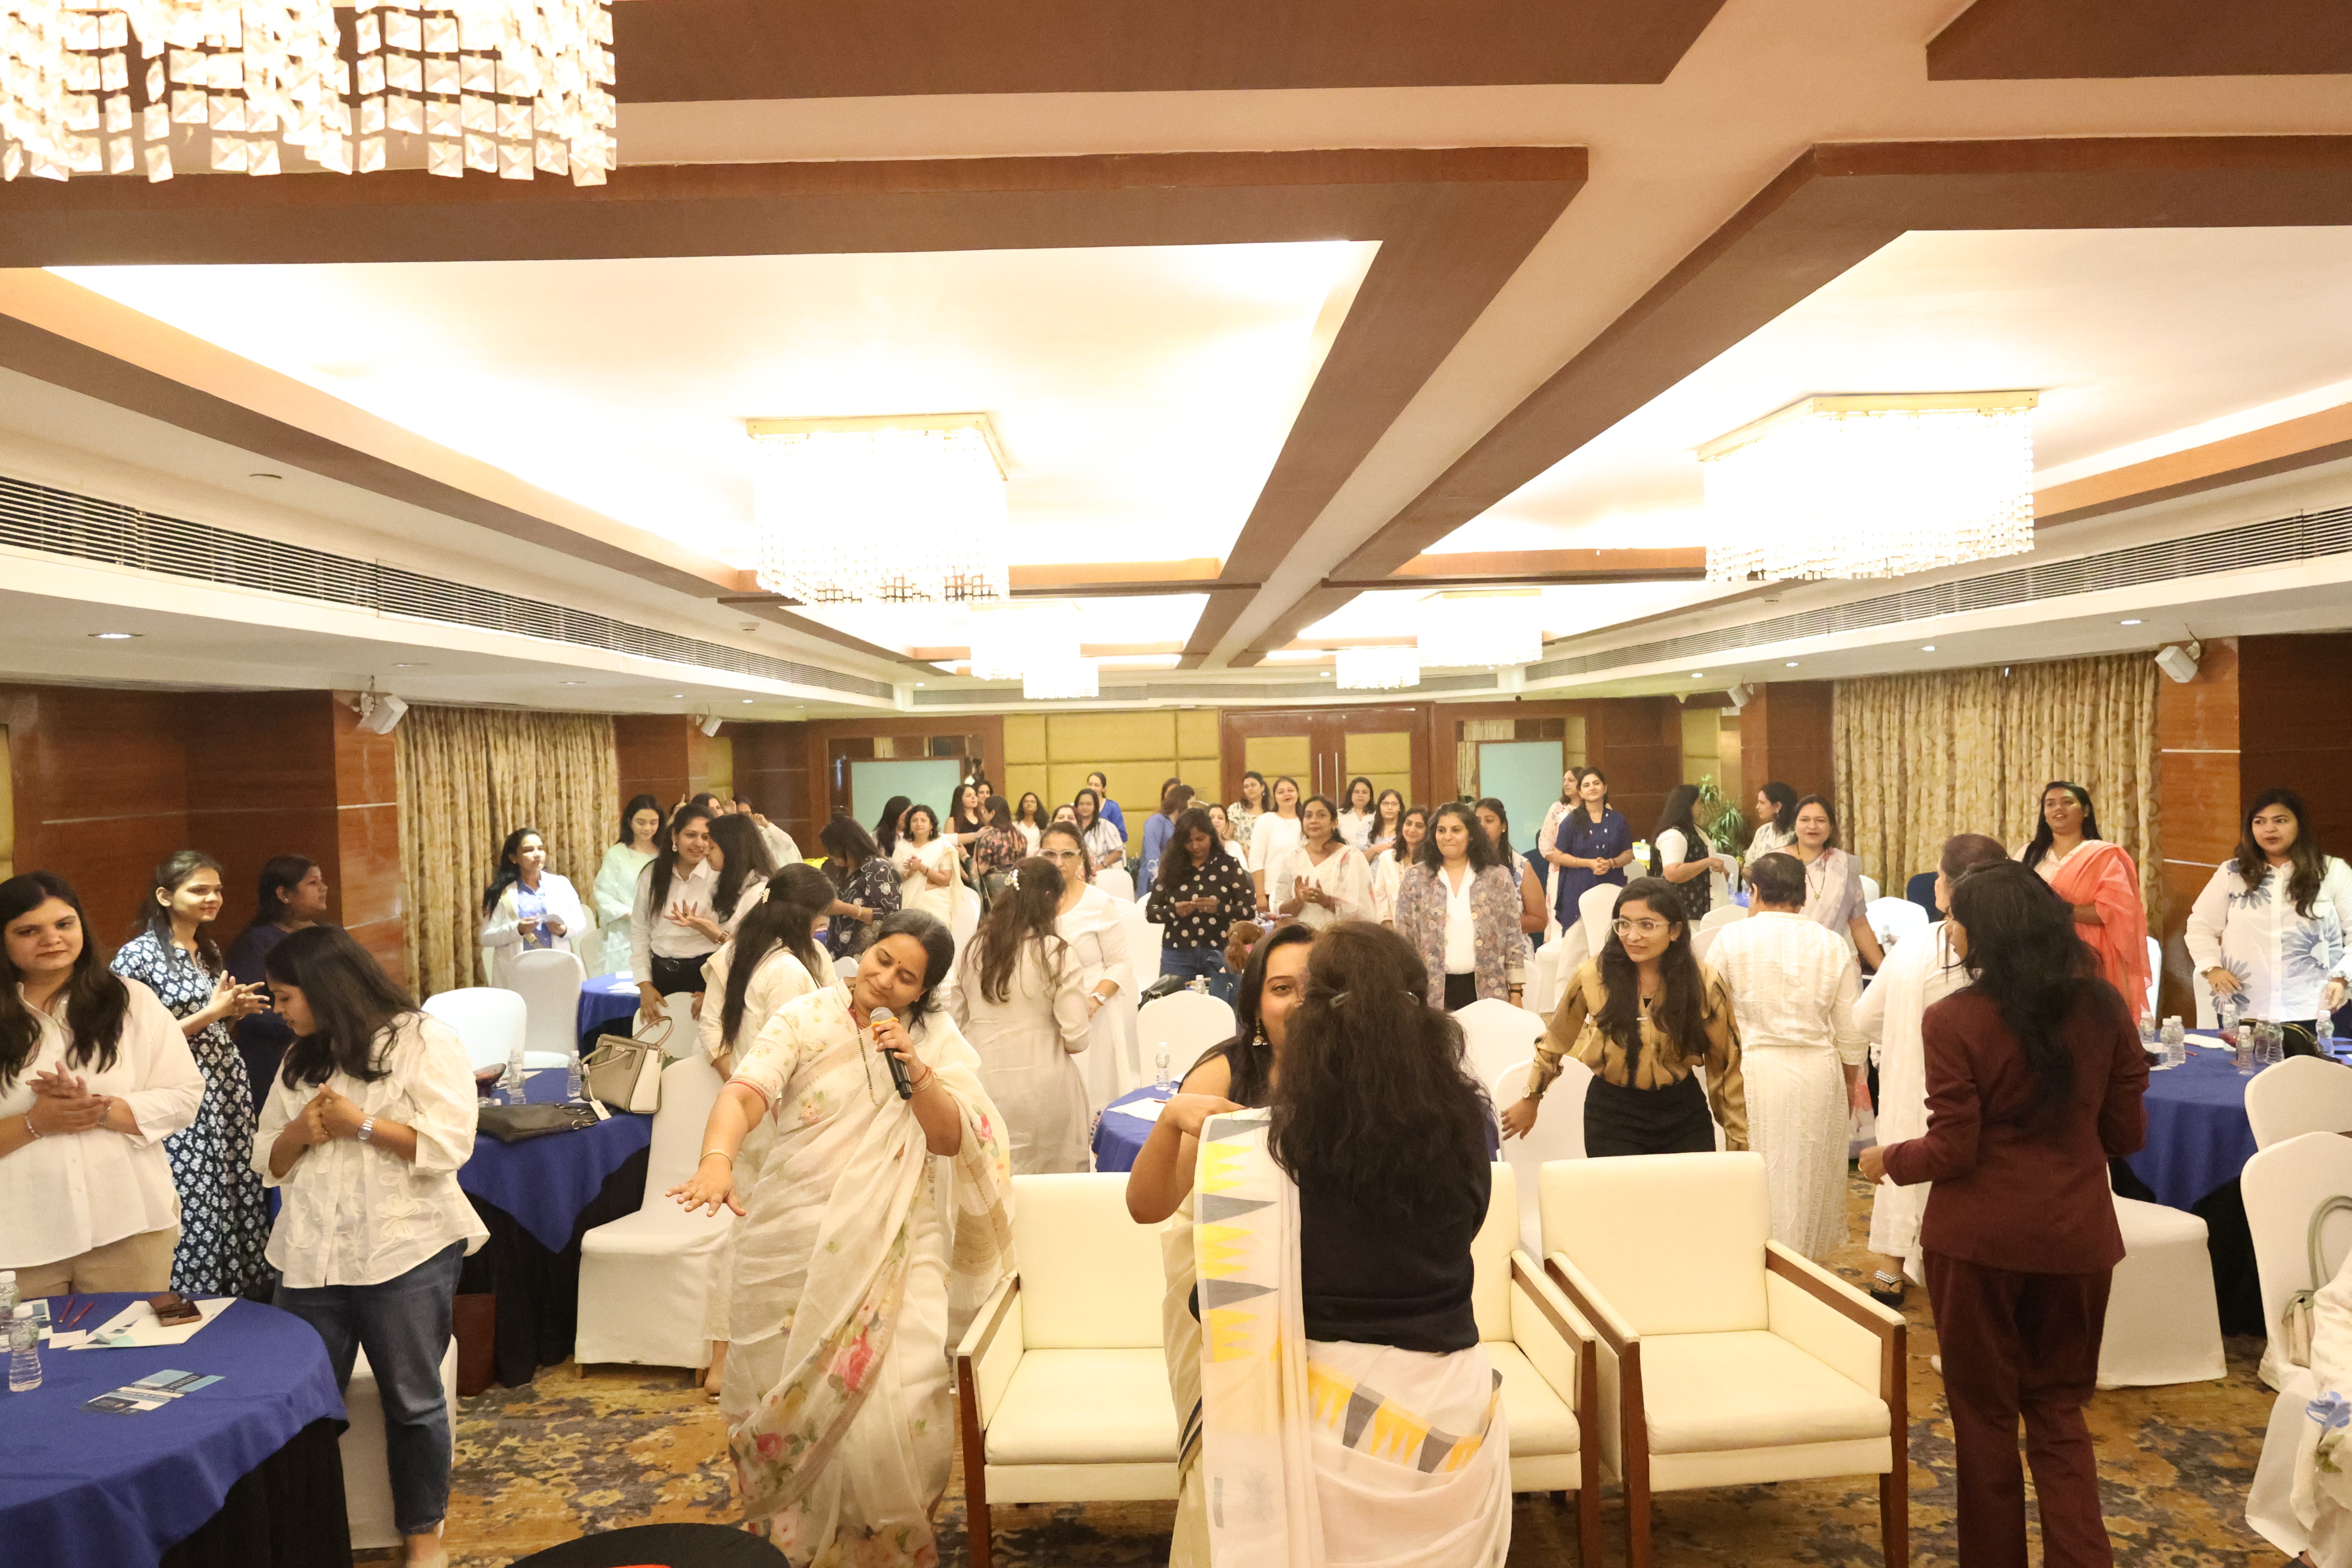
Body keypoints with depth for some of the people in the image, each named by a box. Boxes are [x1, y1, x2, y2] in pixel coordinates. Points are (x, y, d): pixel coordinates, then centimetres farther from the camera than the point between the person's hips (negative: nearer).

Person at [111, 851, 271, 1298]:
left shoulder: (209, 951, 12)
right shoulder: (137, 956, -9)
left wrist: (235, 1010, 3)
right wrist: (212, 1012, -17)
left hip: (227, 1091, 7)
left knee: (237, 1202, 7)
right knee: (193, 1211, -3)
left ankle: (236, 1303, 17)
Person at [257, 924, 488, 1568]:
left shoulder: (424, 1042, -6)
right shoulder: (299, 1061, 14)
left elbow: (448, 1144, -15)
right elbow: (268, 1159, 15)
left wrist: (360, 1124, -15)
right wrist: (302, 1132, -5)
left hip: (404, 1252, -5)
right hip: (310, 1256, 5)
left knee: (412, 1401, 5)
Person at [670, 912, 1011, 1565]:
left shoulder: (938, 1040, 2)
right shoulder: (807, 1018, -4)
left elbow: (952, 1138, -5)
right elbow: (745, 1093, -18)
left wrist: (915, 1069, -21)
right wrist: (717, 1156, -38)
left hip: (894, 1246, 0)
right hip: (795, 1241, 0)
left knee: (898, 1400, -10)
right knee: (786, 1390, 11)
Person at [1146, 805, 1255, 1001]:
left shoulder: (1229, 865, 1)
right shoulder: (1171, 867, 5)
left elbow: (1251, 909, -2)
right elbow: (1150, 911, 7)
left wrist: (1220, 908, -19)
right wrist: (1173, 911, -12)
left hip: (1219, 953, -1)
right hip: (1177, 955, 1)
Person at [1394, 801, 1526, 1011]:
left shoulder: (1498, 878, 4)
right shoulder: (1414, 878, 4)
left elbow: (1513, 938, 4)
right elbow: (1404, 940, 5)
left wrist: (1515, 992, 1)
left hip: (1487, 990, 0)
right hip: (1433, 992, 0)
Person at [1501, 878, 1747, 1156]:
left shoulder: (1704, 984, -9)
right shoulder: (1592, 976, -11)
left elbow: (1726, 1067, 1)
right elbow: (1556, 1042, 5)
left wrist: (1740, 1141, 3)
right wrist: (1530, 1101, 15)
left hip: (1684, 1114, 1)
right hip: (1612, 1113, -1)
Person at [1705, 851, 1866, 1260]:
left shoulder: (1731, 939, -7)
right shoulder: (1833, 946, -1)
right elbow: (1852, 1030, 4)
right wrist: (1850, 1082, 17)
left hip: (1751, 1071, -2)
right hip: (1819, 1073, 2)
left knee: (1756, 1177, 10)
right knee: (1809, 1178, 15)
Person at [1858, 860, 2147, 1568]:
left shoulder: (1955, 1019, -16)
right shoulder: (2104, 1004, -3)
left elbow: (1953, 1151, -14)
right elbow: (2127, 1132, 4)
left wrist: (1889, 1159, 5)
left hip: (1980, 1235, -4)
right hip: (2076, 1233, 4)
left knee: (1984, 1408, 14)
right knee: (2058, 1407, 19)